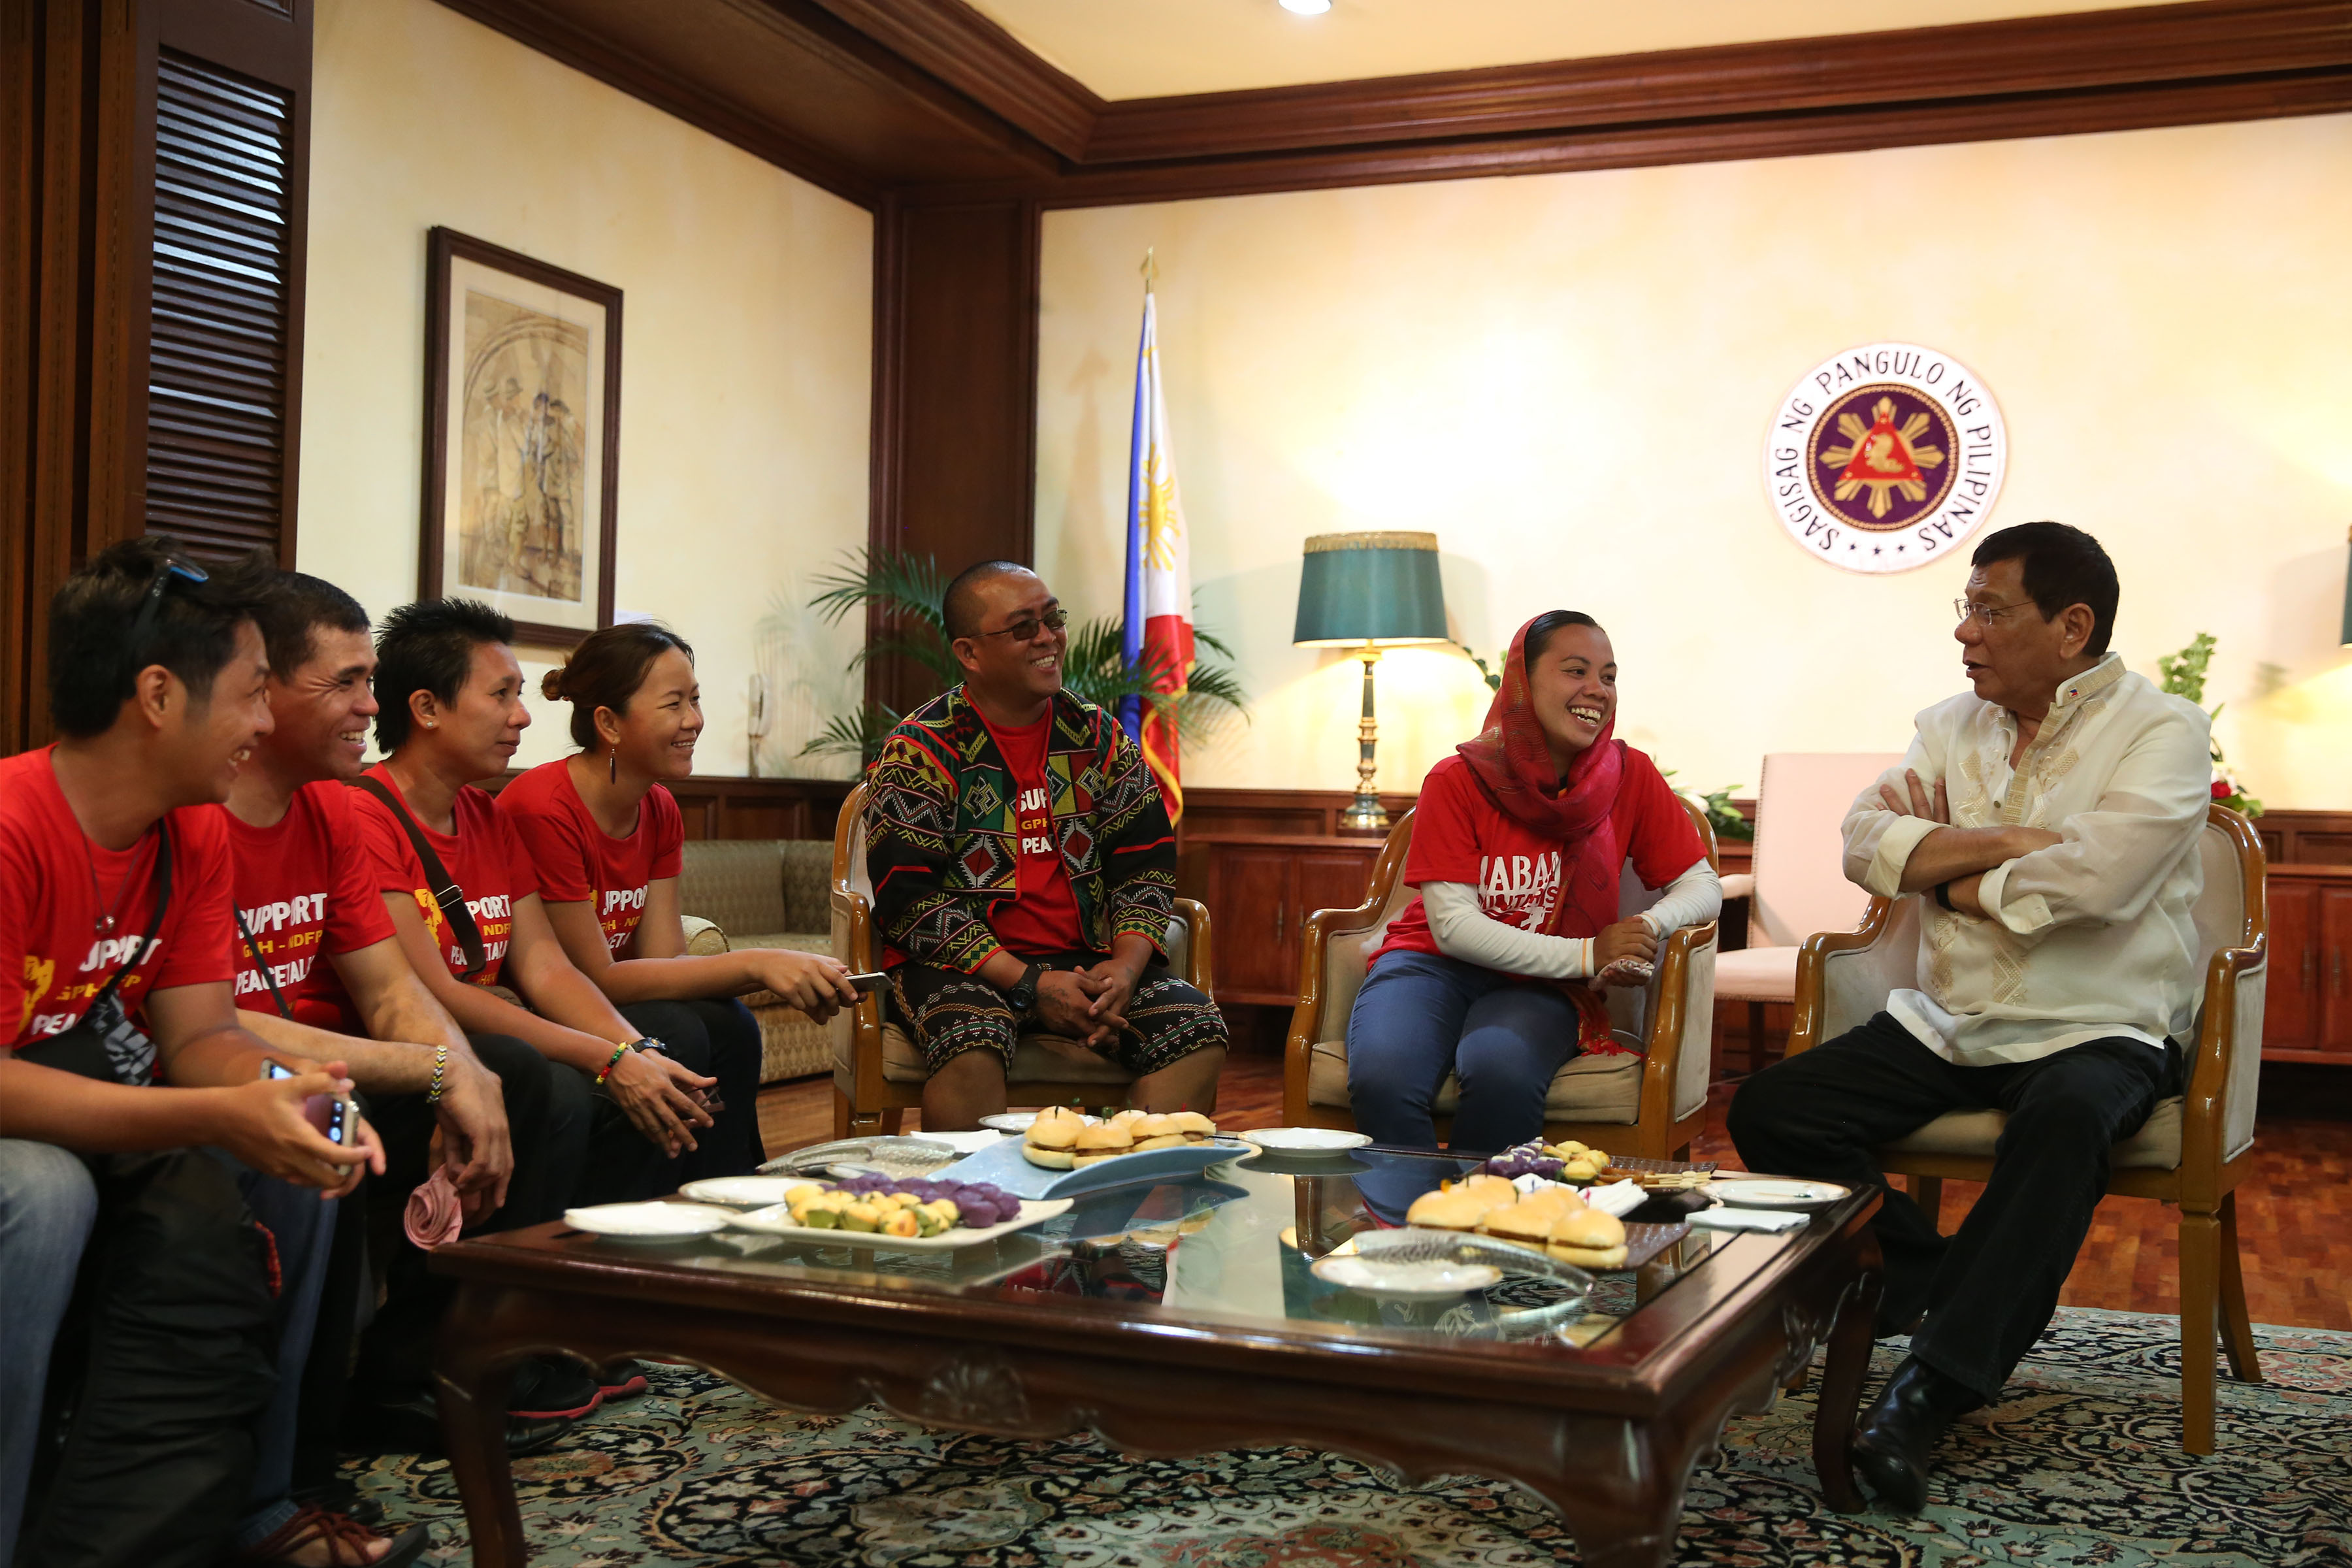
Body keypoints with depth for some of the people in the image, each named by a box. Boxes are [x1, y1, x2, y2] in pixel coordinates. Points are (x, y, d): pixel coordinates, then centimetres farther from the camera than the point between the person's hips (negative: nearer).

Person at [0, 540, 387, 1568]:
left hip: (88, 1110, 8)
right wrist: (220, 1117, -38)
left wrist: (277, 1096, -26)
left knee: (289, 1171, -5)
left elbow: (200, 1033, -3)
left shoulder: (197, 836, -2)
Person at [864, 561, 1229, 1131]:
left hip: (1086, 960, 4)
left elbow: (1147, 862, 10)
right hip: (960, 967, -4)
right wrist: (1029, 986, -18)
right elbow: (905, 896, -10)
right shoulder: (920, 750, -3)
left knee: (1198, 1028, -19)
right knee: (972, 1041, -36)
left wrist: (1127, 965, -10)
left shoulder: (1098, 736, 11)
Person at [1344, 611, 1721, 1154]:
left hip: (1540, 987, 1)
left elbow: (1703, 886, 3)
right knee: (1382, 1079, -33)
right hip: (1434, 965, -1)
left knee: (1501, 1075, -34)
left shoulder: (1631, 776, -1)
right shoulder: (1456, 781, -8)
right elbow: (1453, 925, -12)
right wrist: (1587, 954, -22)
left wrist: (1648, 925, -21)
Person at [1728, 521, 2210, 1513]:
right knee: (1767, 1111, -12)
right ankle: (1936, 1281, -2)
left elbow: (2094, 877, -23)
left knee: (2065, 1117, -39)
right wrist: (2009, 842, -14)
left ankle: (1929, 1392, -35)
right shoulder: (1952, 726, 12)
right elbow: (1864, 840, -4)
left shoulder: (2160, 731, -5)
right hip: (1945, 1025, 6)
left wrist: (1950, 875, -8)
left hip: (2100, 1032, -5)